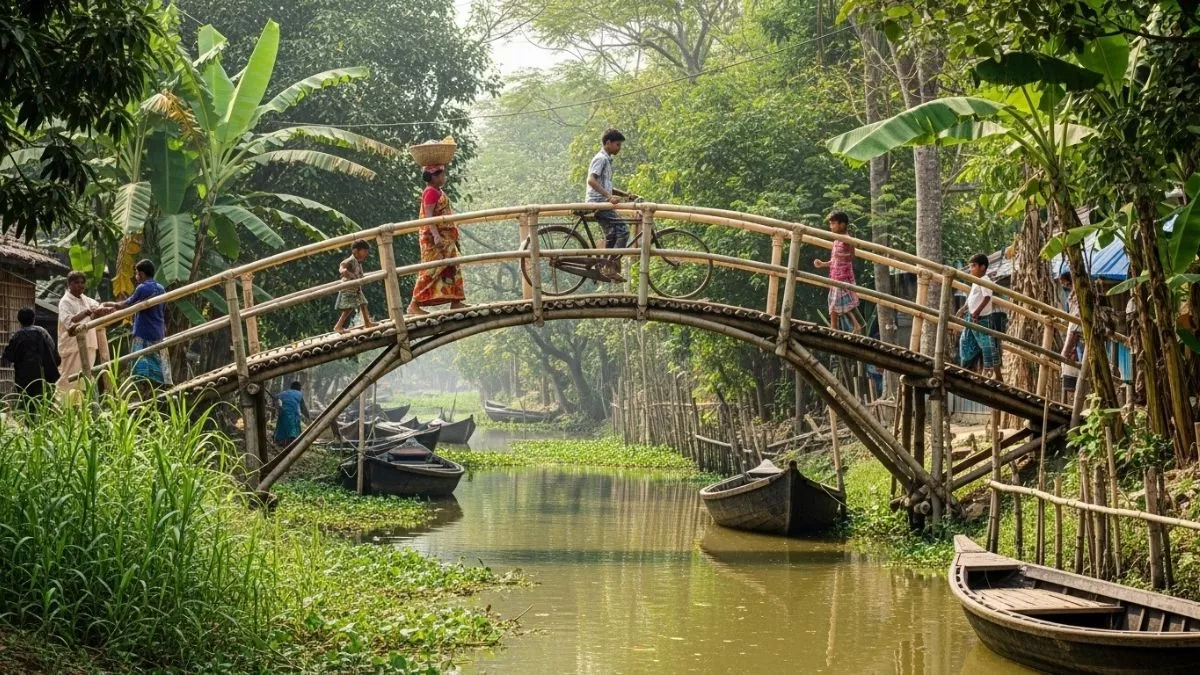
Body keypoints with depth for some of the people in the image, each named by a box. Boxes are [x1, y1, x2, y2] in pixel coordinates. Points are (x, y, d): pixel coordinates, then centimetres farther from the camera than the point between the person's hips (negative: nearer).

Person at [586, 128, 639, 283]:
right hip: (599, 202, -10)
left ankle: (606, 270, 12)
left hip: (602, 203, 10)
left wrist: (625, 194, 16)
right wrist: (609, 196, -31)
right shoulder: (601, 158, -10)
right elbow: (592, 180, -23)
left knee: (612, 235, 11)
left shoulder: (607, 160, 22)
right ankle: (611, 267, -15)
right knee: (623, 231, -14)